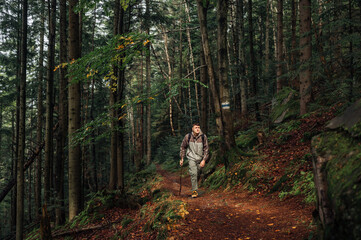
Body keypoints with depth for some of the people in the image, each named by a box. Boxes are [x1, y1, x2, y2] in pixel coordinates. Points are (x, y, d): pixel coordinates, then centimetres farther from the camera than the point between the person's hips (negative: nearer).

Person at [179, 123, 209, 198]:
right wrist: (182, 158, 5)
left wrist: (204, 160, -10)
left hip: (200, 158, 1)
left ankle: (195, 187, 33)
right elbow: (183, 147, 5)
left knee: (197, 174, 10)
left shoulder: (203, 137, -10)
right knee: (193, 173, -16)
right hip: (191, 158, -1)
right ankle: (194, 191, -9)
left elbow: (206, 149, -3)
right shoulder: (188, 137, -9)